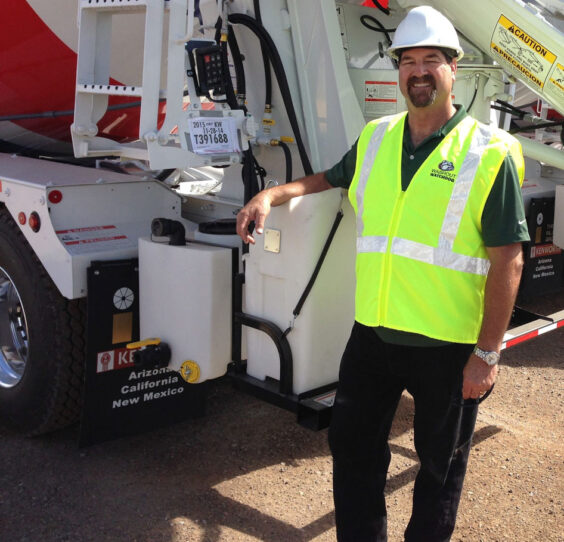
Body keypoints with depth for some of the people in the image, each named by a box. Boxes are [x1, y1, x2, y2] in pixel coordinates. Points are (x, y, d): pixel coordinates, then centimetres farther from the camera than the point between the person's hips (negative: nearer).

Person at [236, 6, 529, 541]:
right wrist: (272, 193, 8)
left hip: (447, 346, -5)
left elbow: (507, 261, -11)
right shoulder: (375, 139, 7)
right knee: (352, 447, 15)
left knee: (440, 464, 14)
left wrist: (487, 353, -14)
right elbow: (330, 179, 26)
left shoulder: (489, 155, -10)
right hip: (373, 333, 5)